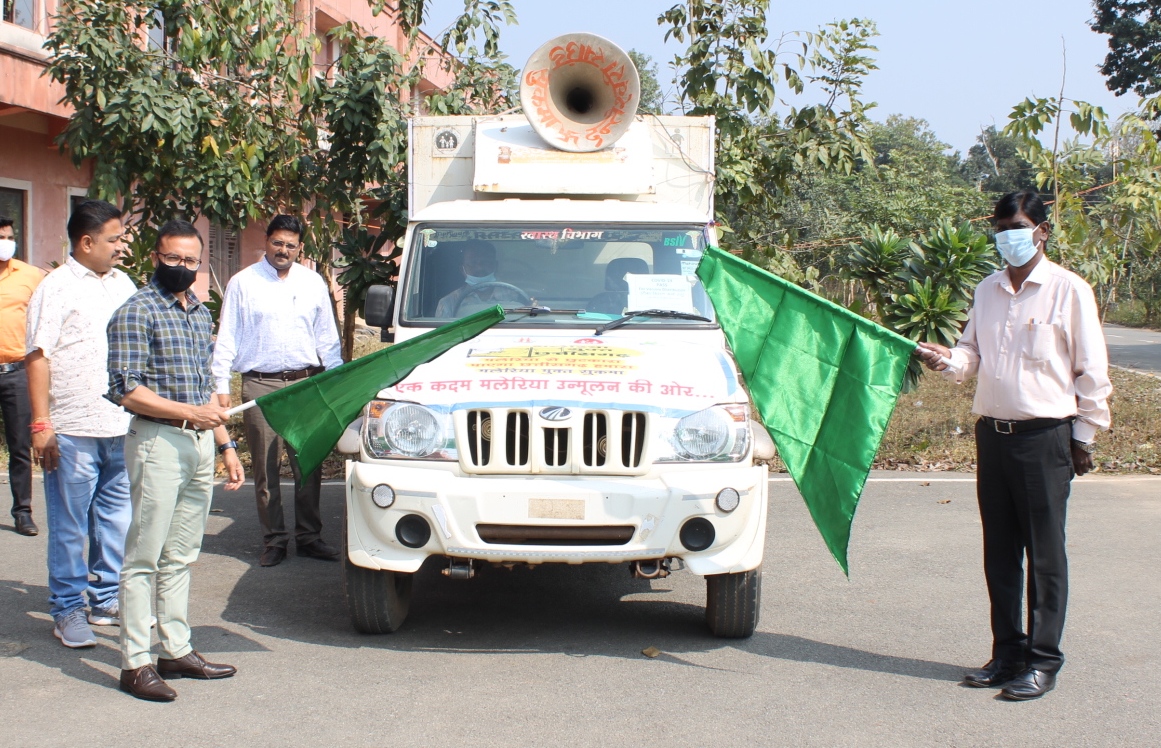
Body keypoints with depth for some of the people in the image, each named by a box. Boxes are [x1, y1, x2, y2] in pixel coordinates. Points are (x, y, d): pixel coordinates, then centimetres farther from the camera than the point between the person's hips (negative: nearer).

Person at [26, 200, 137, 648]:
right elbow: (38, 358, -9)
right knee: (70, 525, 2)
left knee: (117, 520, 11)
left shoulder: (122, 284, 14)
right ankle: (67, 610, 13)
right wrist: (41, 423, -14)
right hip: (73, 431, -6)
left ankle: (107, 600, 23)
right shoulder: (57, 288, -6)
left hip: (123, 427, 6)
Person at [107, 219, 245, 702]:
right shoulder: (136, 313, -6)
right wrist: (187, 411, -19)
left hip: (200, 445, 7)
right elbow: (125, 390, -13)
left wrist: (226, 444, 17)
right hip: (158, 443, -7)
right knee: (144, 557, -3)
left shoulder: (201, 314, 17)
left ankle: (177, 650, 20)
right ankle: (135, 663, 1)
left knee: (181, 557, 13)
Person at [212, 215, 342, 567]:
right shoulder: (243, 283, 4)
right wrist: (222, 387, -2)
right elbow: (226, 339, 4)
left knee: (309, 467, 4)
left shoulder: (314, 283, 11)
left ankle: (309, 536, 15)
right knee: (266, 469, 2)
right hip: (261, 385, -2)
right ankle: (273, 541, 10)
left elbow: (327, 336, 16)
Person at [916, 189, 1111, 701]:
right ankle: (1007, 652, 22)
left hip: (1045, 437, -5)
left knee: (1044, 554, 0)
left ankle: (1043, 660, 9)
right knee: (1000, 552, 11)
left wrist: (1083, 435, -2)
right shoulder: (987, 291, 11)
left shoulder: (1069, 290, -5)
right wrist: (947, 360, -8)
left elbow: (1092, 371, -2)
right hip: (992, 433, 5)